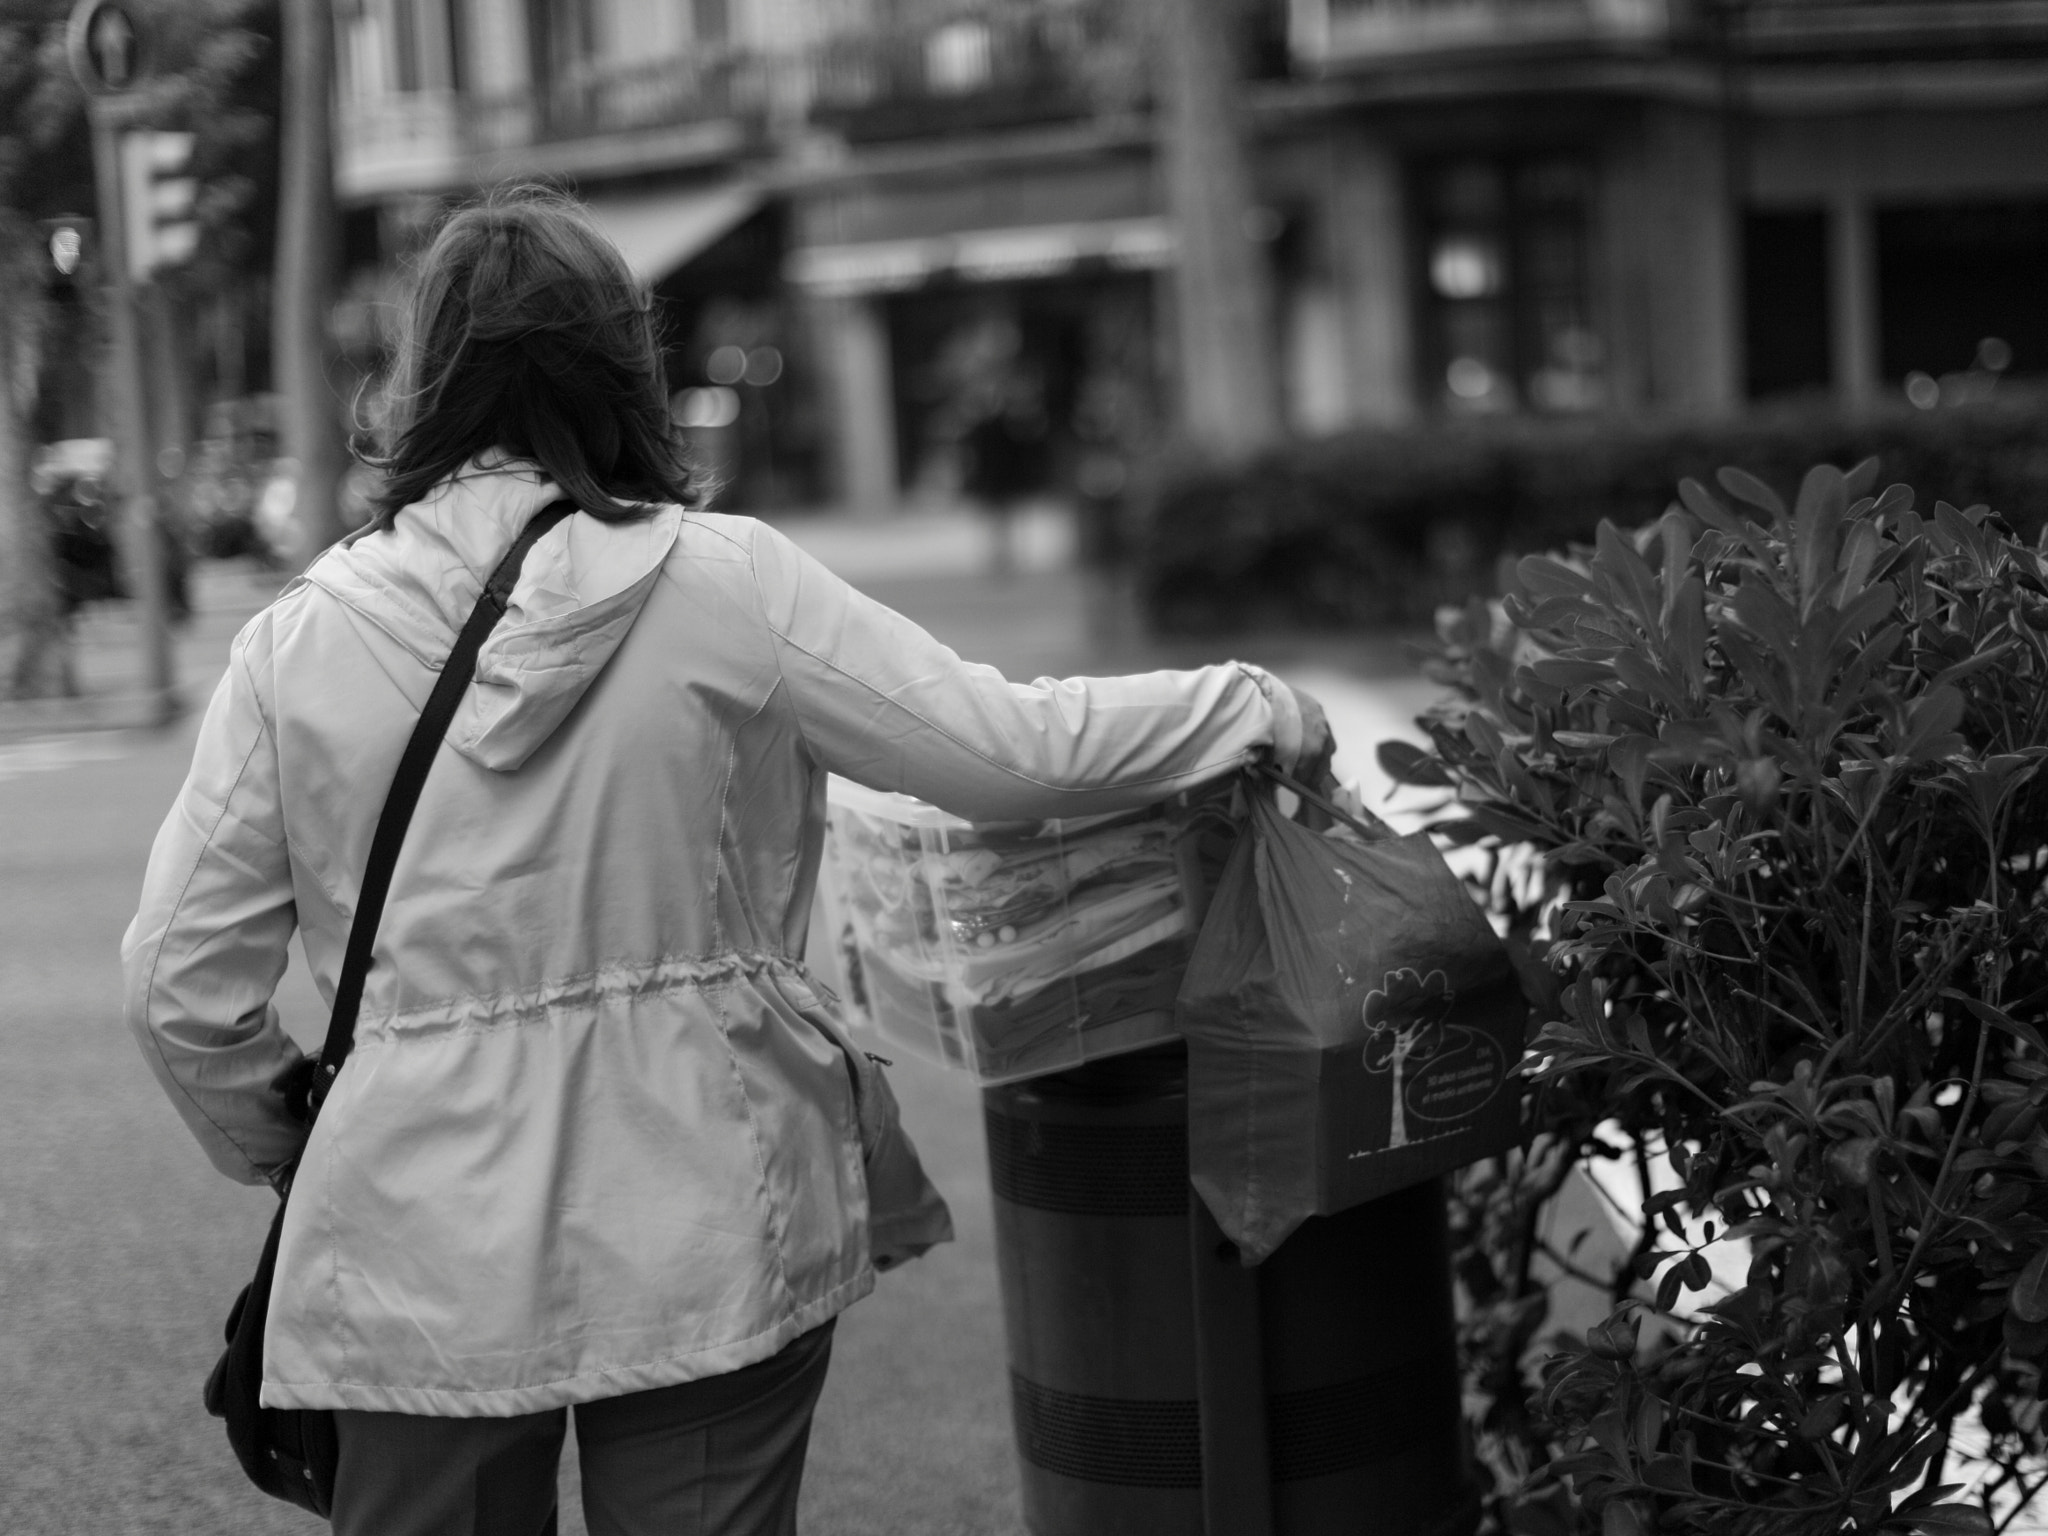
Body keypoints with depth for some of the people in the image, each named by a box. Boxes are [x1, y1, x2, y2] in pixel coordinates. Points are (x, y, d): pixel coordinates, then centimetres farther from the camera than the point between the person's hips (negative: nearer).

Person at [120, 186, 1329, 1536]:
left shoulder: (302, 637, -5)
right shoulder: (729, 585, -9)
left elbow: (185, 984, -2)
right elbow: (1009, 750, -6)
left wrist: (279, 1147, 17)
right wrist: (1253, 708, 9)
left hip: (421, 1256, 1)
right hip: (705, 1235, -1)